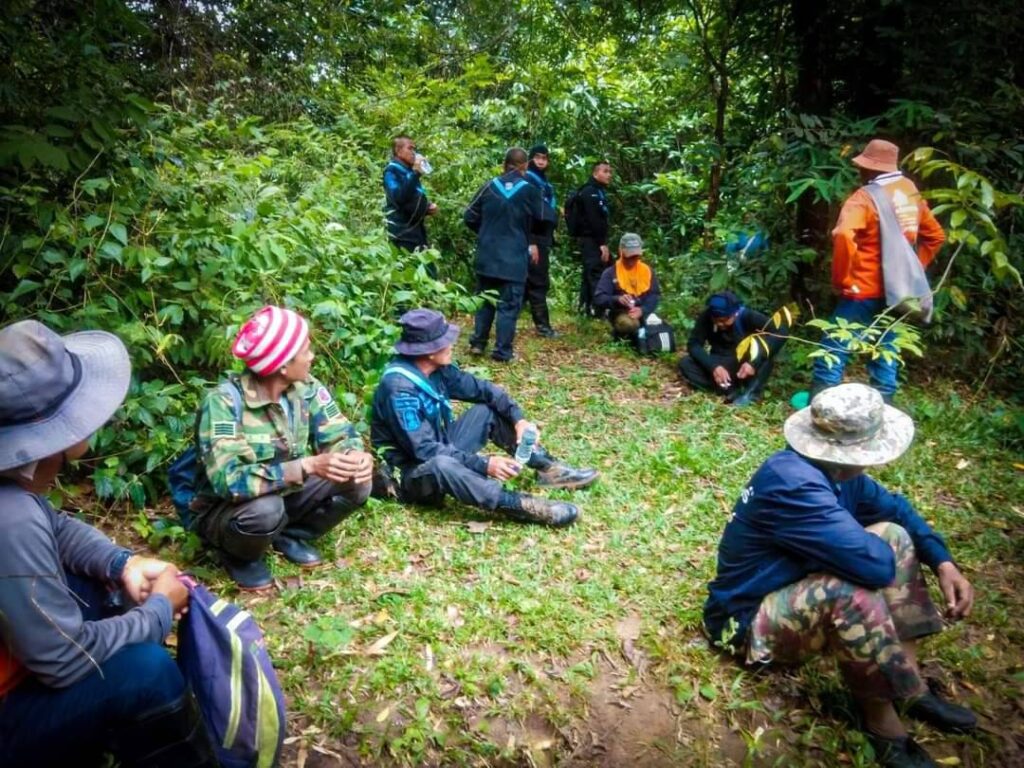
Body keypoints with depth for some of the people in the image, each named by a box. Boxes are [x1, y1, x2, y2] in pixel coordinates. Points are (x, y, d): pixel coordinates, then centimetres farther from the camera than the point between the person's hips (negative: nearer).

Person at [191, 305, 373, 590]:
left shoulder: (307, 389, -11)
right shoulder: (224, 402, -29)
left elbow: (339, 436, -7)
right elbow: (227, 480, -37)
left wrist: (355, 456, -32)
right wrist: (308, 466, -46)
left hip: (283, 495, 5)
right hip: (223, 510, -5)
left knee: (356, 484, -14)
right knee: (266, 509, -38)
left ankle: (289, 536, 9)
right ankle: (240, 556, -2)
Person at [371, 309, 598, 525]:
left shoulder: (437, 368, -4)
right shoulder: (399, 387, -28)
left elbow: (481, 389, 4)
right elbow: (423, 450, -30)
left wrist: (518, 419, -12)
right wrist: (483, 464, -31)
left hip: (442, 451, 9)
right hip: (411, 473, -8)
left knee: (489, 410, 3)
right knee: (441, 465, -41)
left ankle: (547, 468, -3)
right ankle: (522, 506, -37)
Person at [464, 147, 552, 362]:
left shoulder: (490, 187, 2)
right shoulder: (529, 190, -7)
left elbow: (470, 217, 7)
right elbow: (546, 222, 0)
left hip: (487, 256, 4)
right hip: (514, 259, -4)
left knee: (484, 300, 16)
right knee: (509, 305, 1)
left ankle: (477, 343, 20)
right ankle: (502, 351, 1)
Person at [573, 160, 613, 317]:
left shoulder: (599, 191, 20)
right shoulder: (590, 192, -12)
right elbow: (594, 220, -21)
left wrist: (603, 242, 16)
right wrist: (602, 243, -23)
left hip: (592, 240, 10)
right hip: (591, 240, -10)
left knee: (589, 274, 13)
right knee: (596, 273, -11)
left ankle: (585, 307, 19)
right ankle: (596, 309, -10)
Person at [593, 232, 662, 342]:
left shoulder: (647, 271, 8)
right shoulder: (611, 273, -4)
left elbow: (655, 295, 2)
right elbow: (598, 299, -12)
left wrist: (643, 310, -19)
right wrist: (617, 299, -32)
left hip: (643, 313, 4)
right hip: (620, 314, -4)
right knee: (629, 323, -38)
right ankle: (620, 333, -1)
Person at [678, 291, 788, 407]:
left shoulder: (748, 316, -20)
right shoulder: (706, 317, -15)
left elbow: (780, 333, -29)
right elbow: (693, 344, -17)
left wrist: (754, 362, -40)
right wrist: (713, 366, -33)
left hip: (744, 367, -2)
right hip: (719, 366, 2)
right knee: (685, 364, -25)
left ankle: (750, 394, -30)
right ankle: (732, 391, -27)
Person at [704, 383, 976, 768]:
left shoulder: (830, 467, -6)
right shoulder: (791, 483, -34)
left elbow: (893, 507, 10)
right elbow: (874, 564, -35)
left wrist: (943, 562, -4)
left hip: (796, 587, 10)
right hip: (750, 621, -9)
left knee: (895, 535, -1)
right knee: (852, 591, -37)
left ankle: (907, 683, -4)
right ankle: (884, 724, -12)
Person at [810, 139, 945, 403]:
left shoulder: (865, 197, -13)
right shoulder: (912, 193, 10)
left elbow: (844, 236, -31)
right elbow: (935, 235, 20)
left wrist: (841, 279, -20)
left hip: (865, 290, -7)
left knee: (834, 350, -2)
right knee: (886, 353, 13)